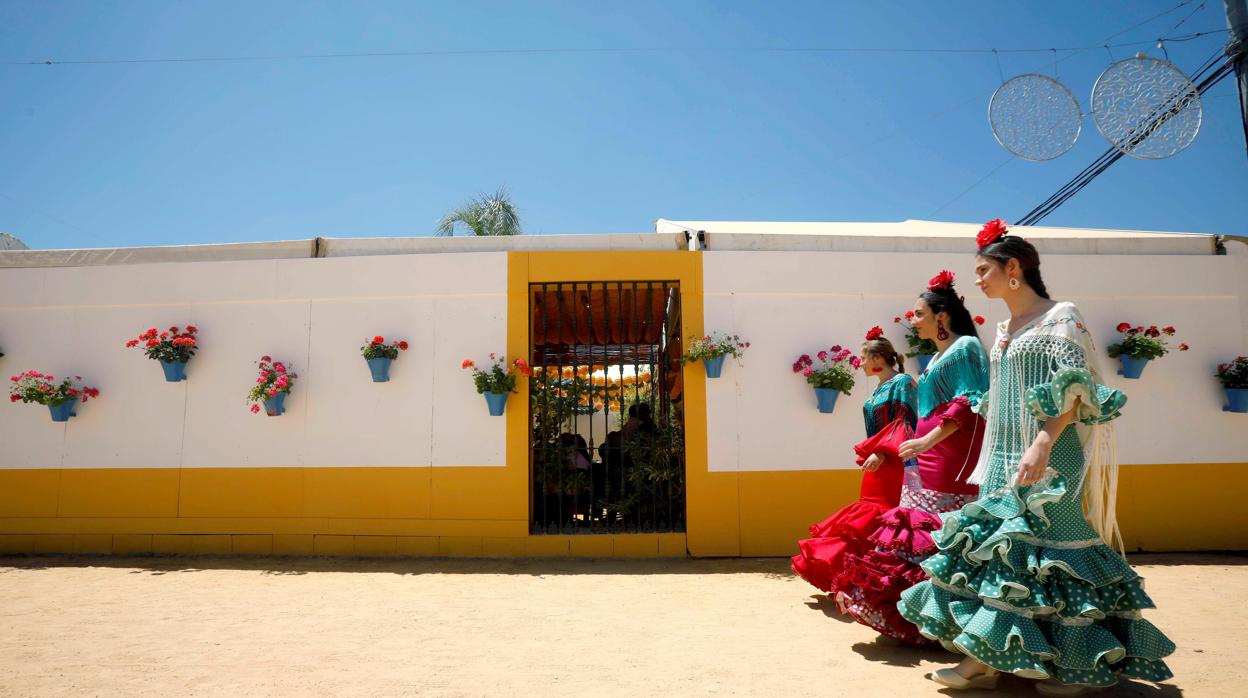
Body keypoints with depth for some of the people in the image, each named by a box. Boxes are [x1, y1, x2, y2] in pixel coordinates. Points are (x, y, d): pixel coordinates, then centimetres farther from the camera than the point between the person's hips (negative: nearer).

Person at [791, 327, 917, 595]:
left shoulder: (902, 382, -9)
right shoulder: (880, 388, 16)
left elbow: (905, 425, -16)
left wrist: (881, 453, -23)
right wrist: (870, 454, 17)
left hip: (893, 466, -9)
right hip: (876, 464, 9)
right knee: (870, 521, 10)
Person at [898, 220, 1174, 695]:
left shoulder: (1060, 316, -6)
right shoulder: (1004, 330, 16)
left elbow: (1075, 386, -17)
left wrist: (1042, 445, -27)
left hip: (1048, 459, -8)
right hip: (1006, 459, 8)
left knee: (1047, 556, -3)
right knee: (992, 548, 6)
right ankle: (984, 660, 12)